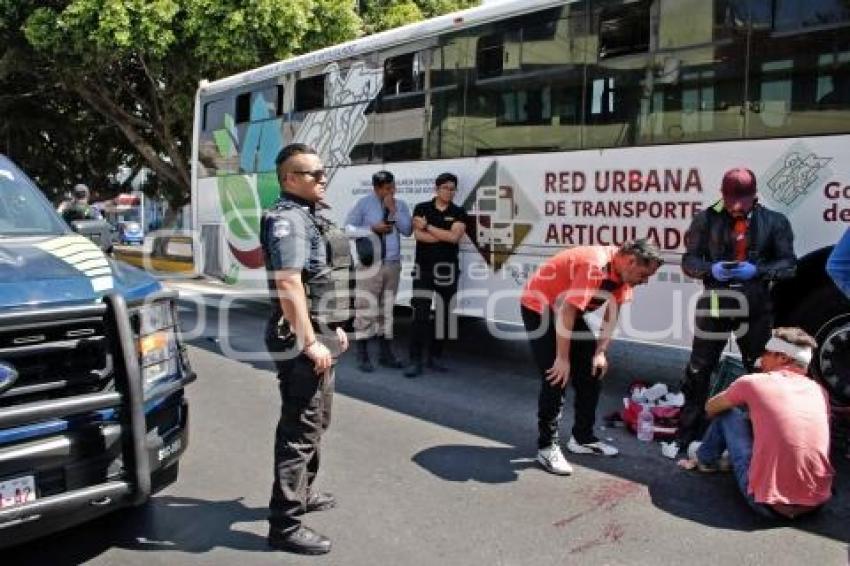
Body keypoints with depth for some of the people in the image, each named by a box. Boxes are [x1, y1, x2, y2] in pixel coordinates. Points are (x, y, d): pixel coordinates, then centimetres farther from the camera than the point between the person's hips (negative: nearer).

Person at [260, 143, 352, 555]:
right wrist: (310, 341, -26)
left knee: (314, 422, 22)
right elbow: (288, 284, -26)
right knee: (300, 428, -6)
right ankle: (284, 525, 3)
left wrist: (334, 328, 22)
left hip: (319, 334, 11)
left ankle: (302, 493, 38)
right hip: (302, 340, -11)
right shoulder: (288, 218, -15)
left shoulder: (309, 216, 17)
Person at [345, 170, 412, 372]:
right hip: (370, 263, -4)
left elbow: (407, 230, -2)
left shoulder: (400, 205, 9)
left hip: (392, 264, 4)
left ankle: (386, 353, 20)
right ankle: (362, 355, 4)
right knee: (366, 309, -4)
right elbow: (349, 228, -3)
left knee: (387, 309, 11)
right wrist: (372, 229, -13)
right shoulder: (364, 204, -1)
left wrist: (393, 210, -10)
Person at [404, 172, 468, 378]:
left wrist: (428, 226, -7)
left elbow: (454, 237, -10)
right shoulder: (421, 208, 5)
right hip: (423, 267, -2)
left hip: (447, 269, 2)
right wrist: (445, 235, -8)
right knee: (420, 314, -7)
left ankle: (435, 357, 18)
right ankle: (415, 361, -6)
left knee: (442, 314, 6)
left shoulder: (459, 213, 6)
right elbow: (418, 235, -9)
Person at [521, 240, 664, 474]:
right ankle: (547, 448, -5)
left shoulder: (622, 271, -7)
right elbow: (567, 312, -33)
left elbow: (612, 314, 1)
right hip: (539, 306, -9)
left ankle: (583, 438, 18)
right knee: (556, 378, -15)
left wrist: (600, 352, -5)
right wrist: (562, 358, -28)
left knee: (592, 372, 7)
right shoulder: (595, 266, -33)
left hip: (570, 309, 9)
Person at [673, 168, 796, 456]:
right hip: (714, 305, -1)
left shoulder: (774, 222, 0)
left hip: (756, 309, 1)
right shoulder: (707, 219, -2)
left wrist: (758, 270, -18)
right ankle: (686, 434, 18)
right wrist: (711, 269, -20)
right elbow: (689, 259, 0)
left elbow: (788, 264, 0)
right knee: (698, 371, 5)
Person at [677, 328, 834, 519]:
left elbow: (710, 408, 12)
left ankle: (705, 459, 34)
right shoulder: (819, 391, 8)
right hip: (818, 502, 5)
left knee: (727, 414, 11)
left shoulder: (754, 382, -5)